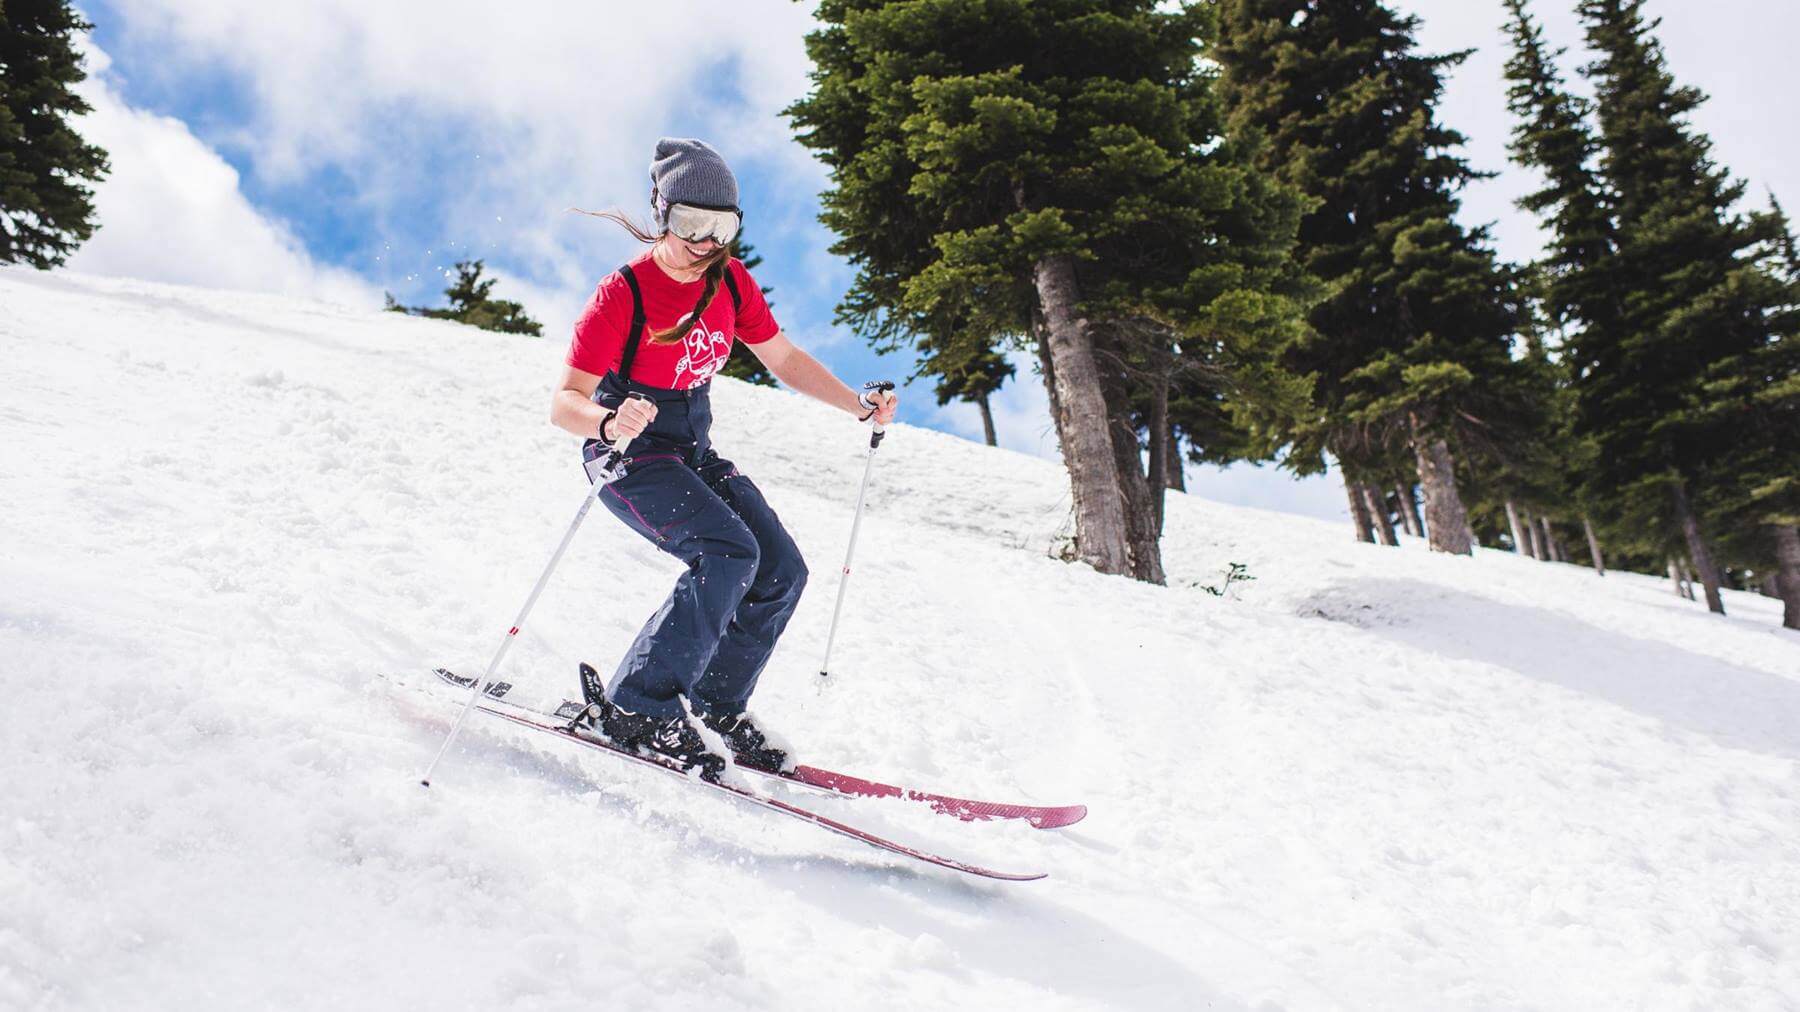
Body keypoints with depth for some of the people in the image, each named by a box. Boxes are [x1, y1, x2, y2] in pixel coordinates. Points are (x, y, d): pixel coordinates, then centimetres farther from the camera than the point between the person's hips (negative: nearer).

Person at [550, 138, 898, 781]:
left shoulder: (732, 282, 0)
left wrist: (858, 406, -2)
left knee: (782, 572, -4)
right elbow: (564, 403, -22)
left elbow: (783, 359, 10)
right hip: (631, 455, -7)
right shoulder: (623, 294, -18)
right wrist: (610, 424, -45)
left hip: (694, 450, 7)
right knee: (730, 553, -28)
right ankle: (634, 708, -21)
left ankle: (717, 704, 13)